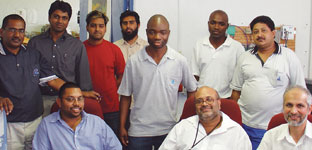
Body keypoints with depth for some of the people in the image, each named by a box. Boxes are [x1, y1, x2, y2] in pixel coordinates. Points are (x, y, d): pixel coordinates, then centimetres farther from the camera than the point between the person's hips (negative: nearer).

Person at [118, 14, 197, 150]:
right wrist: (122, 127, 2)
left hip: (169, 131, 0)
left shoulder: (180, 61, -3)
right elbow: (125, 95, 3)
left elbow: (191, 90, 8)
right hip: (138, 132, 0)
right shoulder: (133, 61, -3)